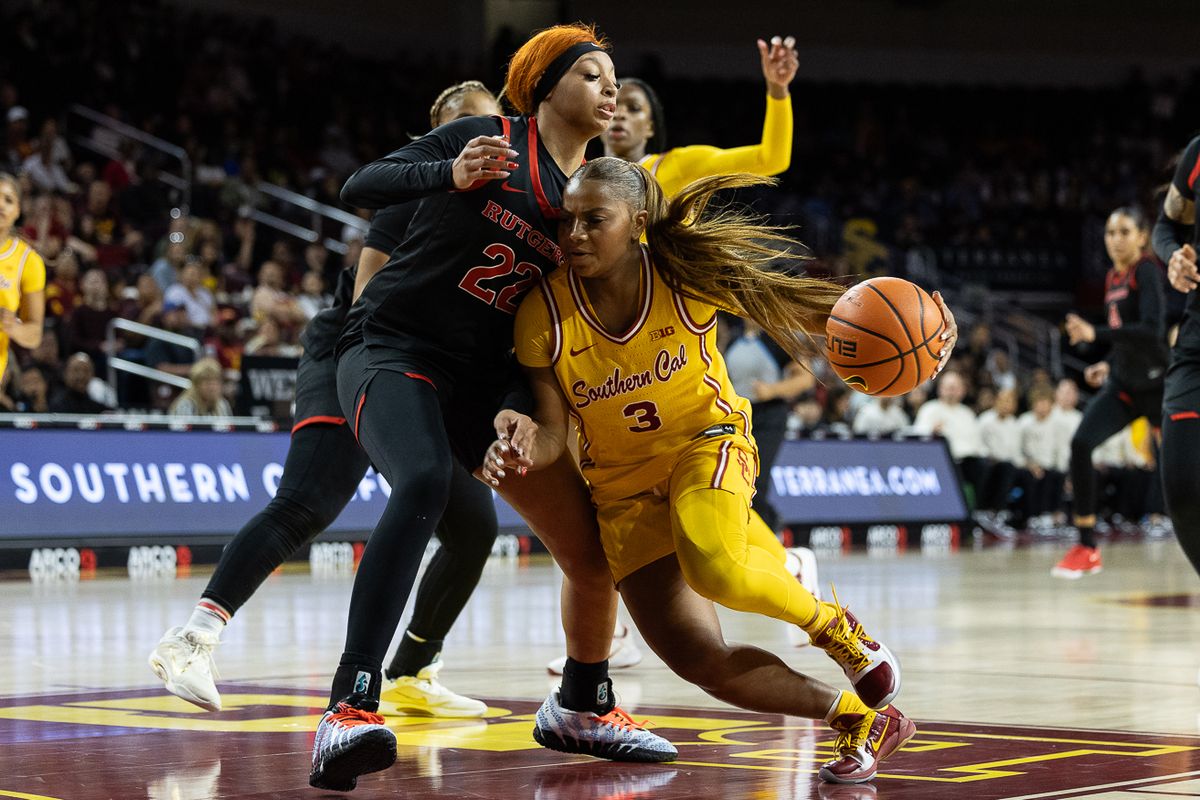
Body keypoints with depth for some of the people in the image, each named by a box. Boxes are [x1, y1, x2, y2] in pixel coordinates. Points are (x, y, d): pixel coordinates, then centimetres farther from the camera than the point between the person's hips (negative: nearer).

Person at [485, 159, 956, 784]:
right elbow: (553, 435, -10)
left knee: (713, 565, -37)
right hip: (623, 486, 3)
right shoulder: (543, 314, -15)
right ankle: (860, 722, 7)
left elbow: (793, 303, -8)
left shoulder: (687, 274, -18)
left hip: (706, 441, -2)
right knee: (698, 659, -10)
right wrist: (524, 445, -35)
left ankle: (832, 625, -5)